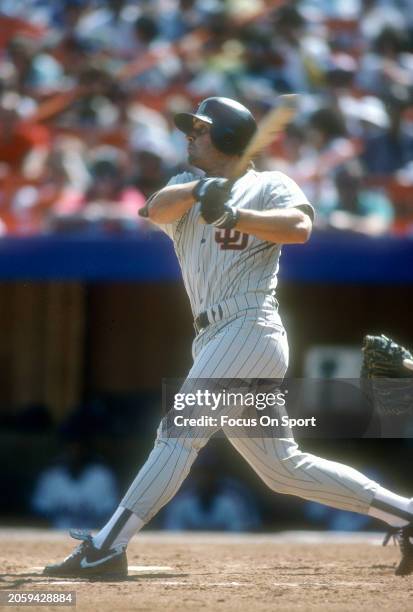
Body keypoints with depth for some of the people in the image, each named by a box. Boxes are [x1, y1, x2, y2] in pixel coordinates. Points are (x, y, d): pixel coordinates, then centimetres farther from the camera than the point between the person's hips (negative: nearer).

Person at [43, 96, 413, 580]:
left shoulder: (270, 186, 3)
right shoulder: (188, 187, 22)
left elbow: (300, 227, -18)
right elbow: (156, 208, -2)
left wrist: (232, 215, -25)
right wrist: (201, 189, -21)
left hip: (249, 331, -8)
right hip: (215, 340, 8)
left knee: (180, 432, -15)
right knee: (282, 466, 8)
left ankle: (105, 550, -19)